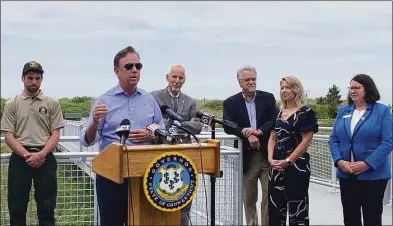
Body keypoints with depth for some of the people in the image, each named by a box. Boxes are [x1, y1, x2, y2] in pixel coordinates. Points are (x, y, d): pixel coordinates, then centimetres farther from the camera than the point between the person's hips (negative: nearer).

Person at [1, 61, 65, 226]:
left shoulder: (52, 104, 5)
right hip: (19, 158, 0)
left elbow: (55, 134, 0)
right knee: (17, 206, 6)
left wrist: (41, 154, -15)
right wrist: (27, 155, -14)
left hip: (45, 158, 0)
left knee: (47, 206, 5)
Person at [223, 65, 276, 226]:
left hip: (267, 154, 0)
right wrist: (247, 134, -24)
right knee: (249, 198, 10)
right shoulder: (230, 103, 3)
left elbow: (274, 121, -5)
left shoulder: (268, 98, 5)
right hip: (247, 156, 0)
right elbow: (228, 127, -9)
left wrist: (259, 131, -22)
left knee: (270, 196, 0)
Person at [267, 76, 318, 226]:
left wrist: (288, 161, -15)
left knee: (297, 207, 2)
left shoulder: (306, 112, -7)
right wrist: (270, 158, -3)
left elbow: (306, 141, -12)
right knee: (275, 206, 9)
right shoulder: (278, 112, 12)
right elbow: (273, 138, 13)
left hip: (297, 165, -6)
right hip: (276, 166, 6)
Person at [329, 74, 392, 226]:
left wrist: (367, 164, -19)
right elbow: (333, 140, 8)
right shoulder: (343, 111, 10)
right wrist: (339, 161, -10)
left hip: (373, 174, -4)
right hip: (346, 174, 4)